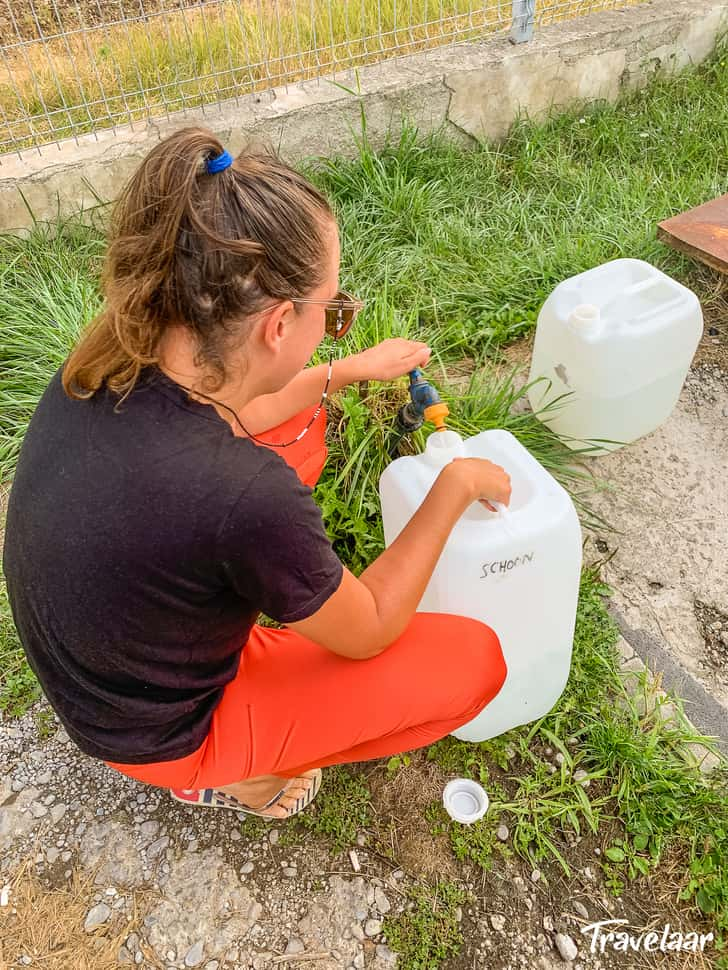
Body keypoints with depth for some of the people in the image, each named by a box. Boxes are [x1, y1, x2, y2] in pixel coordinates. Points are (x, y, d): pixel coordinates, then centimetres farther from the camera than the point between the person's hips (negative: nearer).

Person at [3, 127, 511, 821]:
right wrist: (455, 487, -12)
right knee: (475, 659, -5)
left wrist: (351, 370, 8)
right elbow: (368, 634, -20)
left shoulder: (102, 367, -18)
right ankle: (243, 776, 8)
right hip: (163, 736, -6)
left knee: (300, 418, 9)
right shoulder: (246, 496, -41)